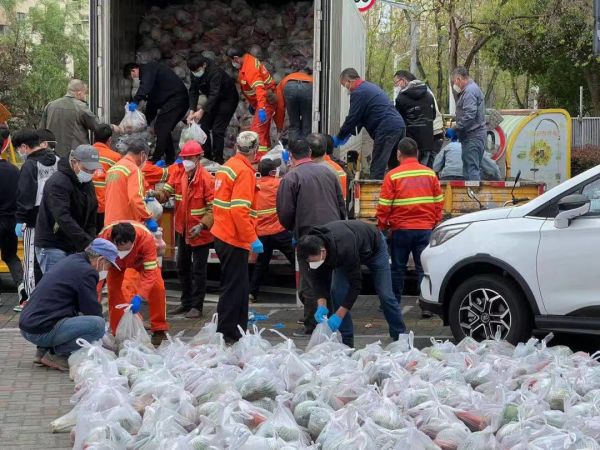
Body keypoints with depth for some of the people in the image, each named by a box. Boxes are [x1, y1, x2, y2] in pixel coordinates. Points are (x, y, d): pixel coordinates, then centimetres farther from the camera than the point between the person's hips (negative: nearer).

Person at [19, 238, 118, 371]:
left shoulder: (72, 261, 19)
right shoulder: (86, 272, -10)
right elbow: (93, 310, -5)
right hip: (42, 330, -10)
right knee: (98, 325, -18)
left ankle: (44, 350, 14)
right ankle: (55, 354, -8)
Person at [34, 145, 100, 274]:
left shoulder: (88, 185, 11)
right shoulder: (58, 183, -17)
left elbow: (91, 220, 12)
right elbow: (63, 218, -28)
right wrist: (87, 243, -35)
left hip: (73, 248, 8)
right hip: (52, 247, -8)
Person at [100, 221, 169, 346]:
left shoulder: (146, 238, -44)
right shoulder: (104, 237, -42)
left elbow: (150, 271, -41)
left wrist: (139, 296, -52)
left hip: (141, 259, -1)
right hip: (116, 263, 1)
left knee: (157, 287, -18)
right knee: (113, 289, -14)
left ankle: (160, 330, -3)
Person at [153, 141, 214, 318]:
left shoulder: (206, 179, -19)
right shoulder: (179, 175, 0)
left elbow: (213, 206, -19)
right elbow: (167, 191, -3)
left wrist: (202, 225, -29)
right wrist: (156, 195, -26)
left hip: (200, 232, -7)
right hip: (183, 230, 8)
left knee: (198, 270, 1)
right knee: (182, 267, 18)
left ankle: (196, 306, 10)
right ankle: (186, 302, 31)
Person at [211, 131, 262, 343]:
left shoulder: (227, 166, 13)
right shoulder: (244, 172, -16)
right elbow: (240, 210, -24)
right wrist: (252, 239, -22)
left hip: (222, 235, 10)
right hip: (235, 239, -10)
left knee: (238, 286, 17)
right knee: (234, 288, -4)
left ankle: (237, 331, 23)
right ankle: (226, 334, -1)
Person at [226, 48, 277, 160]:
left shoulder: (250, 68, -23)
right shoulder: (249, 62, 10)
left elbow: (259, 88, -34)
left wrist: (261, 108, -41)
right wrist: (251, 104, 27)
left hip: (265, 101, -11)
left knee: (257, 129, -16)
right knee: (264, 130, 15)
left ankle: (259, 157, -19)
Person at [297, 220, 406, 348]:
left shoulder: (345, 249, -47)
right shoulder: (312, 246, -30)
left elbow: (356, 284, -39)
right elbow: (318, 277, -17)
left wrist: (339, 315, -40)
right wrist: (322, 305, -31)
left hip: (374, 247, -5)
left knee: (385, 295, -6)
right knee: (336, 291, -11)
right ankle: (346, 342, -2)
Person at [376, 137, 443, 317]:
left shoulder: (393, 176, -6)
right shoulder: (430, 174, 4)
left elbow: (384, 206, -7)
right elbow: (439, 202, 7)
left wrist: (382, 226, 6)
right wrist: (435, 223, 17)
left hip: (401, 229, -2)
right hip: (425, 228, 2)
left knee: (398, 268, 9)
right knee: (424, 267, 3)